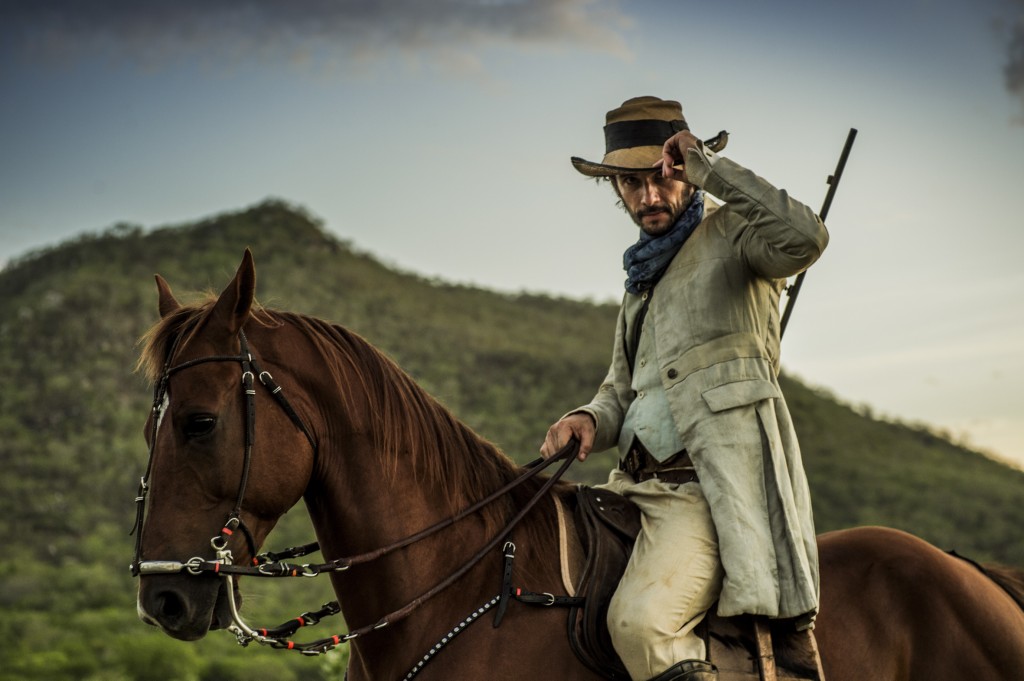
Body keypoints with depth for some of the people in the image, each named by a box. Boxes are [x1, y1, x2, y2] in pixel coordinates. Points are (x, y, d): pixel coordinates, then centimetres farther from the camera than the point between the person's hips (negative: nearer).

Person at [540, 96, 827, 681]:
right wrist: (591, 420, 3)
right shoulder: (643, 278, 25)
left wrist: (709, 167, -15)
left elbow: (805, 239, -22)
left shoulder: (730, 232, 2)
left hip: (718, 484, -9)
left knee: (639, 619, -31)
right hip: (642, 484, 9)